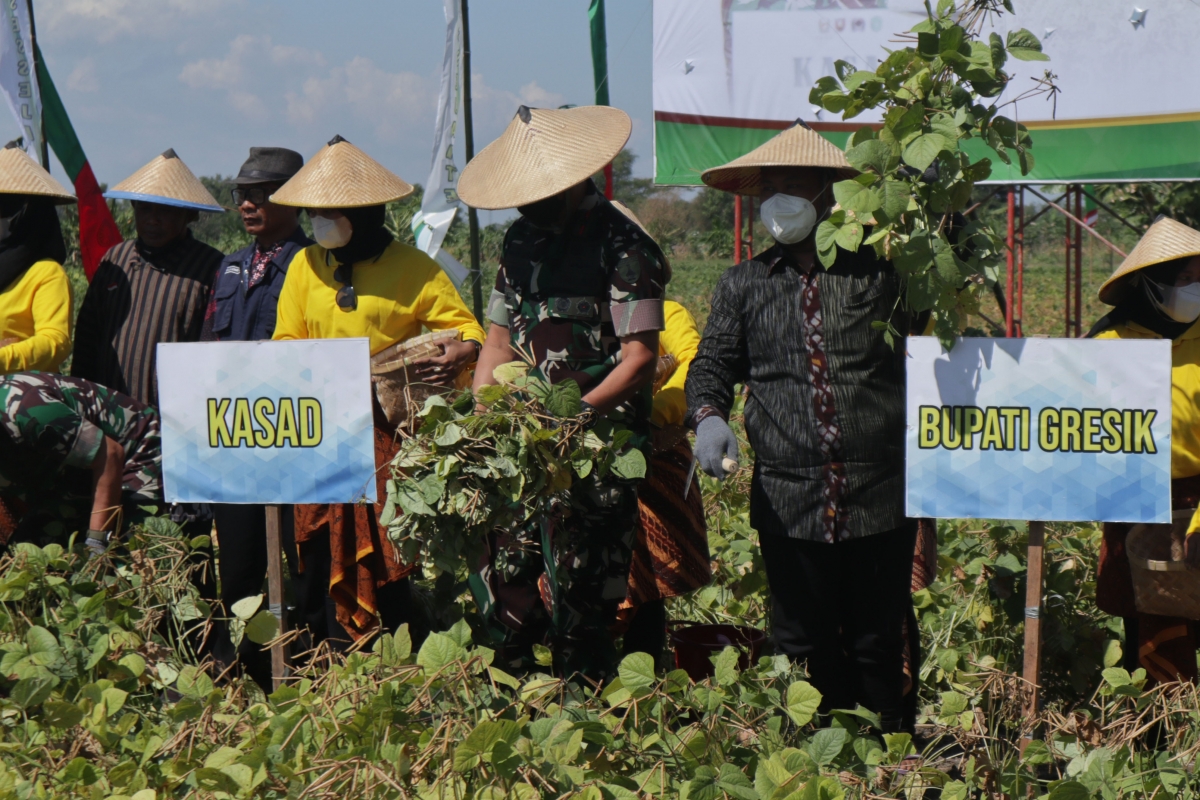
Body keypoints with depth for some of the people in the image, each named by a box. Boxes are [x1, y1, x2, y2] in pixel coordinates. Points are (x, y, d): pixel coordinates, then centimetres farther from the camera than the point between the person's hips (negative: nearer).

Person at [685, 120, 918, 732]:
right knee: (804, 648, 7)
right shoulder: (744, 284, 11)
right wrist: (708, 416, -9)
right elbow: (712, 365, 11)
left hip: (879, 496, -1)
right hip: (788, 498, 1)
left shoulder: (880, 270, 6)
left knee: (878, 646, 8)